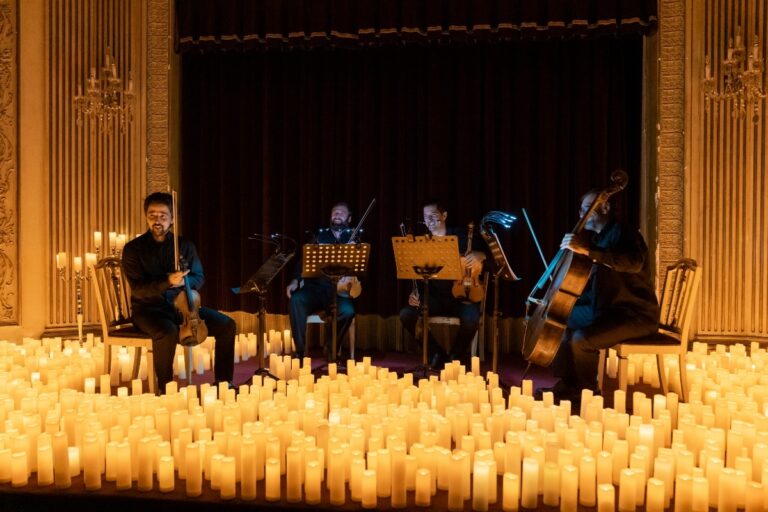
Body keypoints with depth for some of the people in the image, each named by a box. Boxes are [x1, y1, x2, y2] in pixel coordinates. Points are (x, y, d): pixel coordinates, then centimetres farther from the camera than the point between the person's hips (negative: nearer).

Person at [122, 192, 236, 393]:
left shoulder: (185, 245, 5)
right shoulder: (133, 248, -6)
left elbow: (199, 278, 8)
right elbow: (138, 290, -14)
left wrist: (183, 280, -16)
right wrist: (168, 282, -32)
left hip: (181, 305, 4)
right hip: (148, 309, -4)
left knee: (226, 325, -12)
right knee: (168, 332, -38)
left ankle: (223, 382, 2)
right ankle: (165, 389, -19)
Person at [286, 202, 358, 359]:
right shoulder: (320, 235, 17)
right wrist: (296, 280, -8)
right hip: (316, 287, 2)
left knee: (348, 310, -33)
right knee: (296, 300, -29)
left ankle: (331, 349, -6)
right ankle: (300, 351, -20)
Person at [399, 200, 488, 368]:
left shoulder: (461, 236, 3)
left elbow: (483, 252, -4)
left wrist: (476, 257, -27)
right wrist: (414, 293, -11)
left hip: (462, 295, -3)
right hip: (435, 297, 3)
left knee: (471, 319, -34)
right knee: (406, 314, -21)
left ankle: (455, 356, -3)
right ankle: (437, 354, -2)